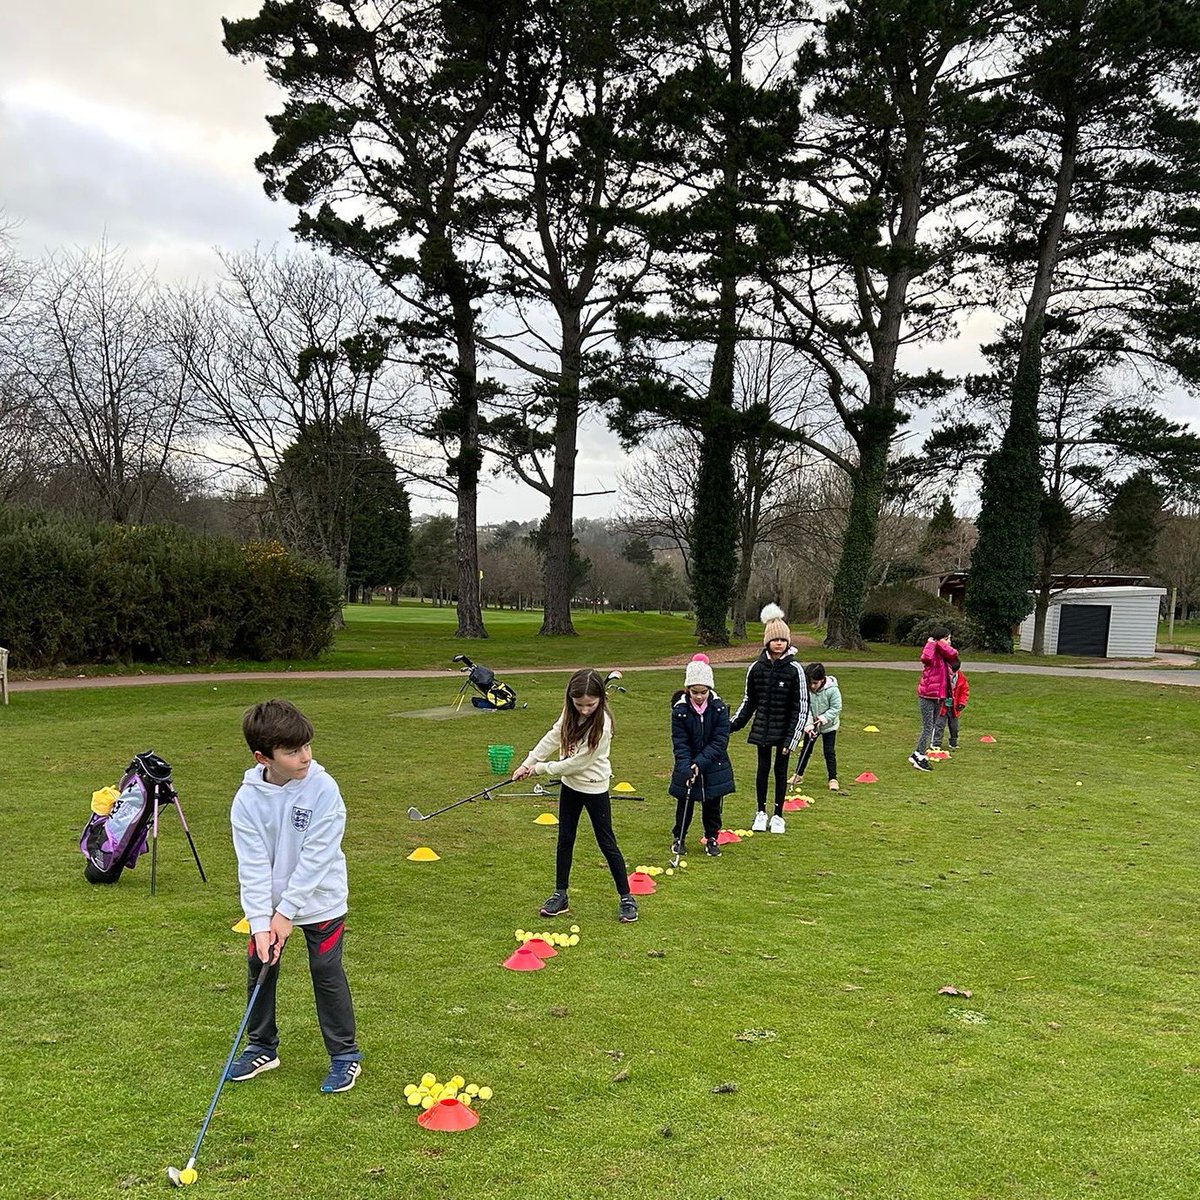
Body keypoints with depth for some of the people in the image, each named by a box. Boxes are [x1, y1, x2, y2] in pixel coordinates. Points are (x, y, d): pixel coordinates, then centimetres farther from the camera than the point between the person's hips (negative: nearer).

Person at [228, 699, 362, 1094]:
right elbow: (252, 865, -15)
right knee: (260, 969, 13)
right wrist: (260, 922, -21)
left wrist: (286, 913, -18)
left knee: (327, 973, 2)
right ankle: (262, 1048, 35)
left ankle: (345, 1054, 19)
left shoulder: (323, 788, -22)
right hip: (268, 902, 3)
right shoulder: (248, 798, -15)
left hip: (320, 901, -3)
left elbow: (316, 858, -21)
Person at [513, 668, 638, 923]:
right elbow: (552, 738, 4)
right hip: (570, 784, 6)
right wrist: (528, 763, -2)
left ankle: (626, 898, 13)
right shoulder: (570, 712, -7)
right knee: (565, 840, 13)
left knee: (607, 843, 1)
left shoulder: (602, 725, -28)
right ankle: (560, 895, 23)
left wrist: (541, 769, -14)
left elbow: (578, 763, -24)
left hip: (594, 788, -6)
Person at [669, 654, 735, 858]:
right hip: (687, 766, 0)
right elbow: (680, 744, -14)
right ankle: (678, 837, 29)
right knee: (684, 803, 11)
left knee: (712, 805, 11)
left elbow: (719, 741, -13)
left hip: (714, 767, 1)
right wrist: (687, 770, -26)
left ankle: (711, 838, 28)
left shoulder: (719, 708, -12)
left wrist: (701, 762, -21)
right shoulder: (680, 709, -14)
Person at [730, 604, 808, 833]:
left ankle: (778, 816, 20)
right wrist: (733, 724, 4)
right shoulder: (756, 668, -2)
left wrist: (792, 737, -13)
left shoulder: (794, 670, -10)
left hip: (784, 730, -2)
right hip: (762, 729, 2)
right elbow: (749, 701, 10)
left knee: (780, 770, 7)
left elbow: (801, 707, -8)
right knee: (763, 768, 10)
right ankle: (761, 813, 23)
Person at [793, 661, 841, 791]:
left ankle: (833, 779, 7)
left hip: (828, 726, -3)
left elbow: (836, 708, -16)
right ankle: (798, 775, 24)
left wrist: (825, 717, -28)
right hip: (811, 725, 3)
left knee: (829, 752, -4)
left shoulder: (832, 690, -24)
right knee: (806, 750, 12)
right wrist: (809, 724, -28)